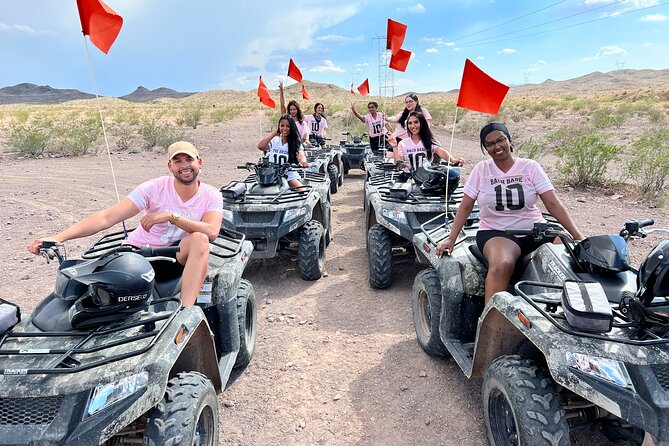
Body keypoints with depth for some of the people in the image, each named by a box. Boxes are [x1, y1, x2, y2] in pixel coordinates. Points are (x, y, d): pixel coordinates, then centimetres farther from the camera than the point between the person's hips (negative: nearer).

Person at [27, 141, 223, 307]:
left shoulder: (211, 195, -5)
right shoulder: (154, 188, -11)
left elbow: (212, 232, -25)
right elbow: (106, 217, -17)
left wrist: (171, 216, -31)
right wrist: (58, 237, -27)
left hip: (177, 257, 0)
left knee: (200, 239, -32)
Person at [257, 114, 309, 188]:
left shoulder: (296, 142, 5)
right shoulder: (274, 140, 10)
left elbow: (300, 155, -14)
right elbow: (260, 146, -8)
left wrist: (303, 162, -40)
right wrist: (274, 133, -1)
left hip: (290, 175, -2)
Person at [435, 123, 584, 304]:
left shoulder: (530, 167, 4)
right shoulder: (481, 170, 4)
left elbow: (553, 203, -2)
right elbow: (465, 207, 5)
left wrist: (577, 236, -10)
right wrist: (451, 239, -3)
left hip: (535, 230, 2)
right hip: (495, 233, -2)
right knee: (502, 265, -36)